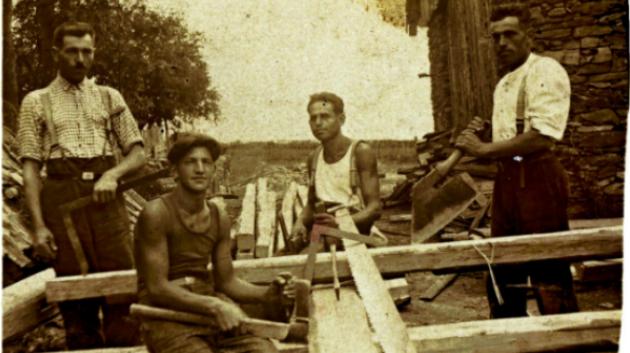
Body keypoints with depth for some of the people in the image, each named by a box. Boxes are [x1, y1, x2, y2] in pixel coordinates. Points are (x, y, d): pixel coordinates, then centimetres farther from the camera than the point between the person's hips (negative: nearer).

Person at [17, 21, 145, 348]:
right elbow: (30, 166, 4)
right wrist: (39, 225, -7)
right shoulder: (36, 102, 11)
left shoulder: (109, 97, 16)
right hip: (61, 197, -1)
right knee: (75, 294, 3)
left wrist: (113, 174, -10)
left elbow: (137, 153, 12)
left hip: (105, 196, 1)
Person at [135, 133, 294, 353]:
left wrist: (267, 295, -8)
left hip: (211, 309, 5)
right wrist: (214, 306, -25)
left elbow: (226, 281, 11)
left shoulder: (220, 219, 8)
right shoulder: (156, 214, -11)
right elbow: (157, 287, -15)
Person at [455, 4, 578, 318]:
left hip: (537, 178, -9)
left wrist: (485, 149, -16)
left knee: (549, 277, -3)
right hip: (507, 180, 9)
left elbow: (543, 137, -22)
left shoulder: (545, 71, -10)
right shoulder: (504, 83, 17)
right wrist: (482, 134, 5)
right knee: (503, 271, 16)